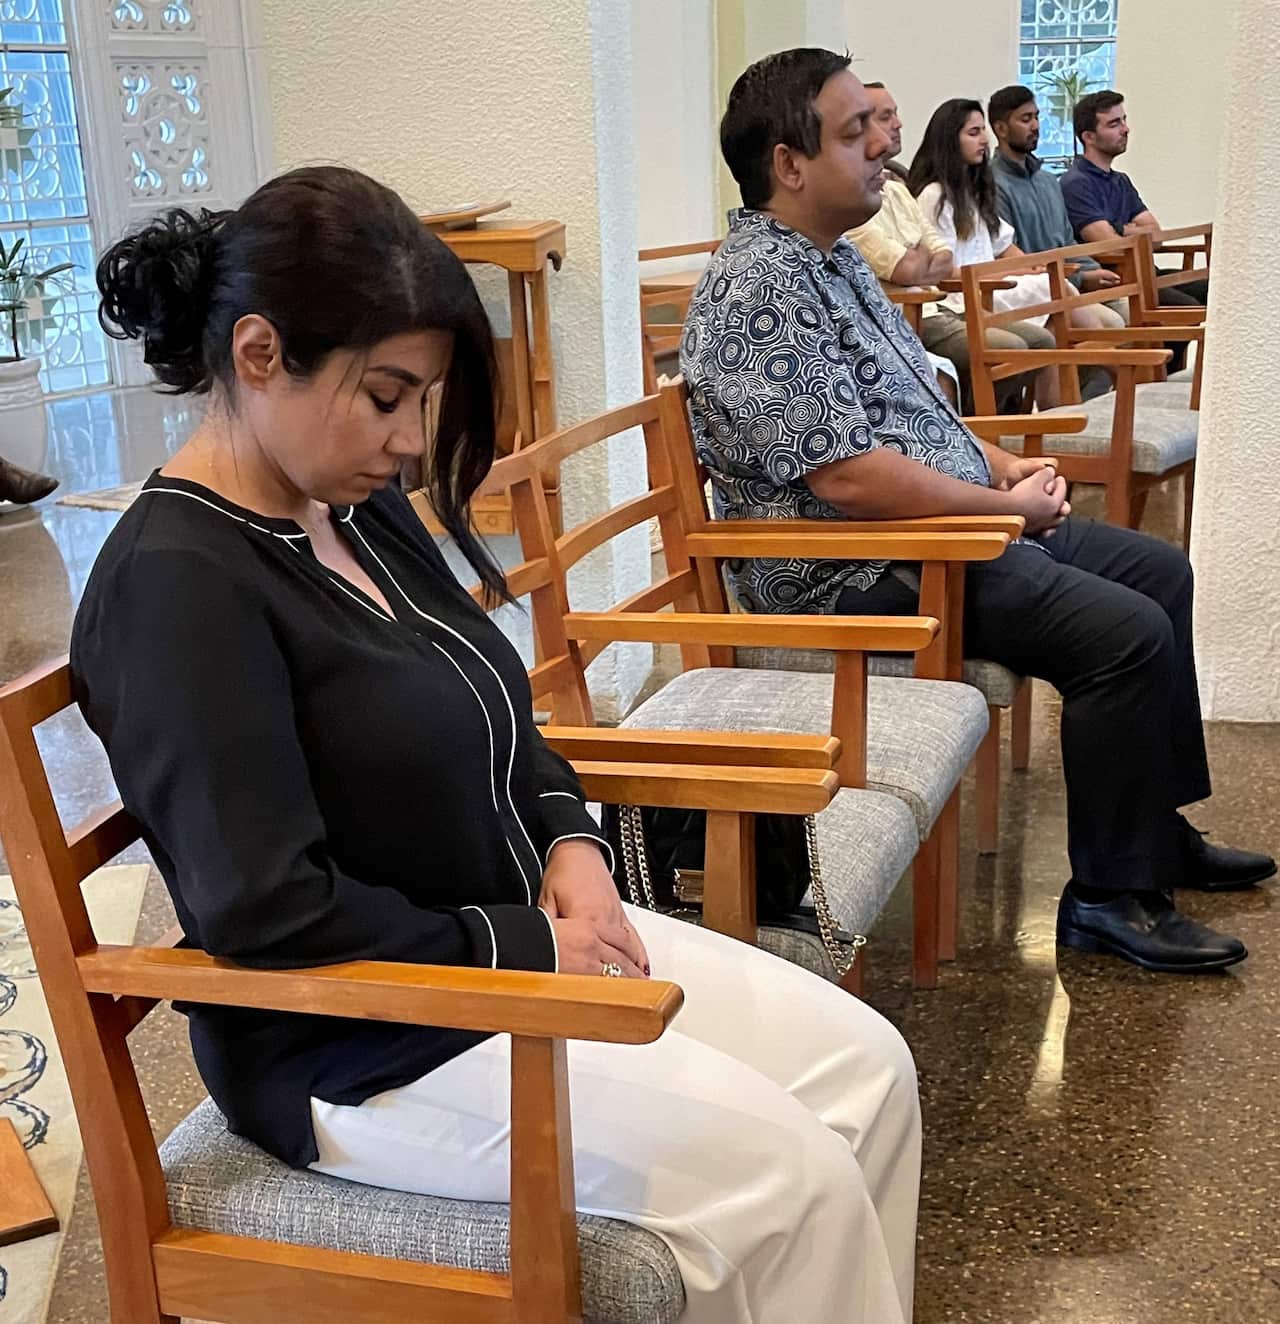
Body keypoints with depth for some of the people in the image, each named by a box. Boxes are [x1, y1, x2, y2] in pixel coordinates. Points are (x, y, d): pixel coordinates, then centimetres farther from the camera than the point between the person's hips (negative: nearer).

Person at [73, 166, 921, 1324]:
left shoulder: (366, 508, 5)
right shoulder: (175, 584, -21)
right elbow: (266, 912, -26)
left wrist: (570, 839, -2)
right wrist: (521, 947, -17)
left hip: (525, 935, 9)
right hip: (359, 1037, -8)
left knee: (866, 1069, 1)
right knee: (780, 1171, -16)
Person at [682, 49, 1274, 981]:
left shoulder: (833, 256, 13)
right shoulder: (760, 293, -20)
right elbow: (849, 477, -27)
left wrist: (1005, 468, 6)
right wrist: (1007, 506, -16)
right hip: (856, 571, -11)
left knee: (1158, 571, 14)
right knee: (1124, 634, -20)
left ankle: (1157, 828, 24)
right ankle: (1112, 897, -4)